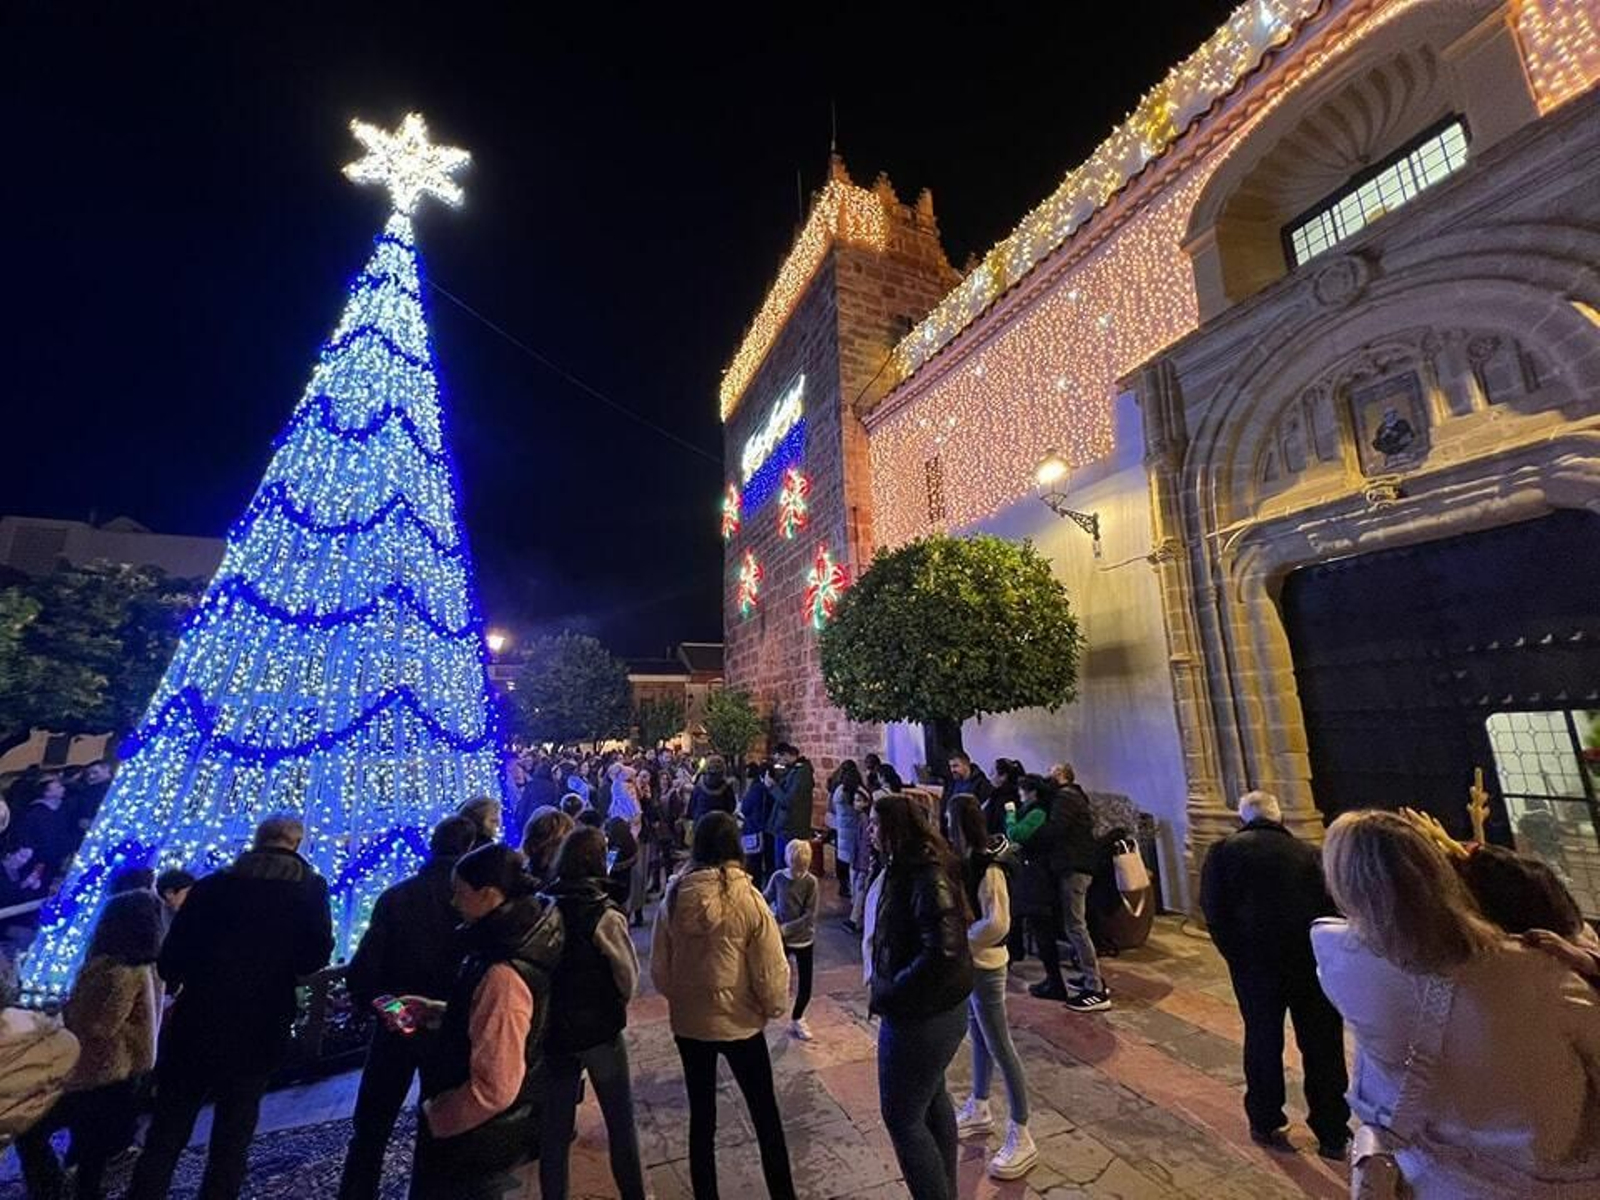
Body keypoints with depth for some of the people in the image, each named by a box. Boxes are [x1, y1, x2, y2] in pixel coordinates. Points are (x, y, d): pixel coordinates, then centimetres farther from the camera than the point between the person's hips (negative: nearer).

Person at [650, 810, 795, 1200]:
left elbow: (658, 968, -1)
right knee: (765, 1114, 19)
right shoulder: (748, 898, -21)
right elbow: (771, 970, -15)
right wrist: (775, 1007, 5)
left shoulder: (673, 897, -11)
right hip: (739, 1022, -3)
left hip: (687, 1022, 3)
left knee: (701, 1116, 22)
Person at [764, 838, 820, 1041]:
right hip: (780, 937, 0)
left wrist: (786, 928, -21)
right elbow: (766, 899, 4)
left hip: (804, 938, 0)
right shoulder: (778, 877, -12)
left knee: (805, 985, 8)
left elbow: (810, 915, -16)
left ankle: (797, 1019, 34)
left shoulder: (811, 882, -14)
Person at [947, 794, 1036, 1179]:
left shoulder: (987, 866, -25)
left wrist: (960, 941, -17)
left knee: (1000, 1047, 5)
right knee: (978, 1037, 23)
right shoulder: (966, 860, -2)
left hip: (985, 966, -8)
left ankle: (1021, 1137, 21)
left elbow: (997, 924, -28)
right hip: (967, 963, 8)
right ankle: (979, 1109, 42)